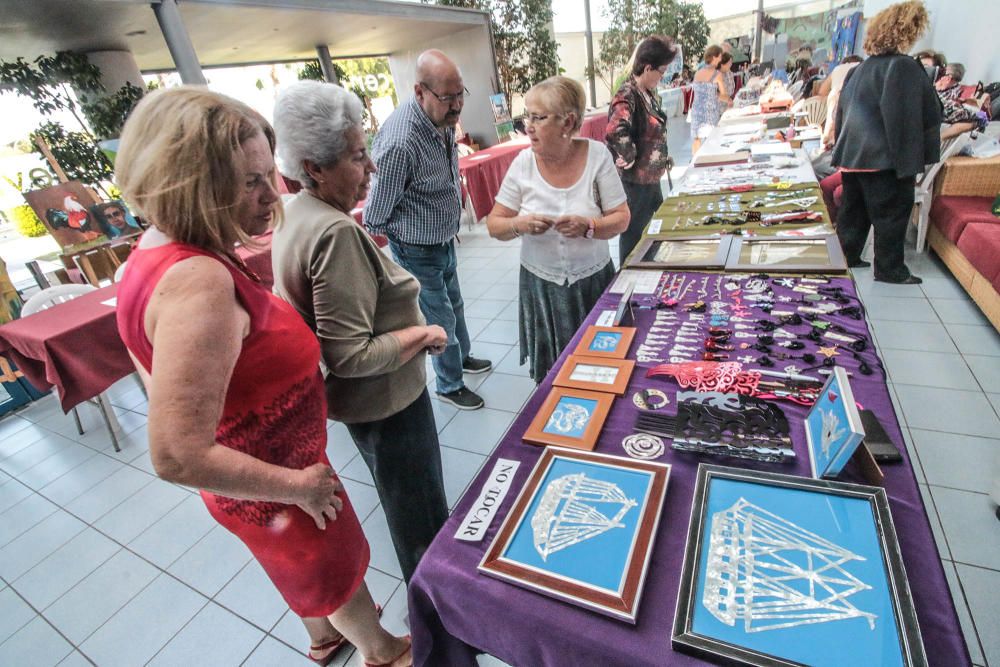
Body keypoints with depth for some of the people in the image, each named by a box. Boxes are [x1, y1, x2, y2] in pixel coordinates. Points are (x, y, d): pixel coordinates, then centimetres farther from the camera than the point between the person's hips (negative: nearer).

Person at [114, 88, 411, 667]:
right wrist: (297, 485, -23)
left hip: (270, 459, 8)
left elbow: (148, 362, 9)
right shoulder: (199, 281, -36)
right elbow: (177, 457, -36)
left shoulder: (158, 248, -5)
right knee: (337, 571, 21)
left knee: (308, 566, 33)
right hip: (268, 483, -8)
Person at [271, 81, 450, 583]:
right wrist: (423, 335, -19)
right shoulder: (337, 233, -29)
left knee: (403, 506, 32)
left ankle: (423, 581, 58)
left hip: (359, 400, 11)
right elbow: (352, 357, -31)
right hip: (386, 401, -11)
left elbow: (309, 308, 14)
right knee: (423, 520, 14)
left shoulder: (294, 214, 2)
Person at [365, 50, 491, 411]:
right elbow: (375, 216, -20)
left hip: (444, 237, 8)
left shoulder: (443, 116, -7)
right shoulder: (400, 142, -33)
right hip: (418, 249, -8)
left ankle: (463, 357, 50)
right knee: (440, 318, 6)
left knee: (454, 303, 25)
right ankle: (450, 386, 29)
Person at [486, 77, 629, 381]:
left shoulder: (597, 155, -8)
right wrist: (519, 225, -23)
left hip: (592, 281, 0)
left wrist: (588, 227, -26)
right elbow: (495, 225, -1)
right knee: (552, 375, 10)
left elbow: (621, 218, -5)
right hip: (541, 285, 1)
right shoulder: (524, 162, -5)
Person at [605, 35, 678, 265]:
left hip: (651, 179, 10)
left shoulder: (649, 93, 7)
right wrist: (628, 158, -26)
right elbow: (615, 133, -41)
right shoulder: (627, 97, -22)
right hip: (634, 182, -10)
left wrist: (662, 157, 12)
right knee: (634, 237, 6)